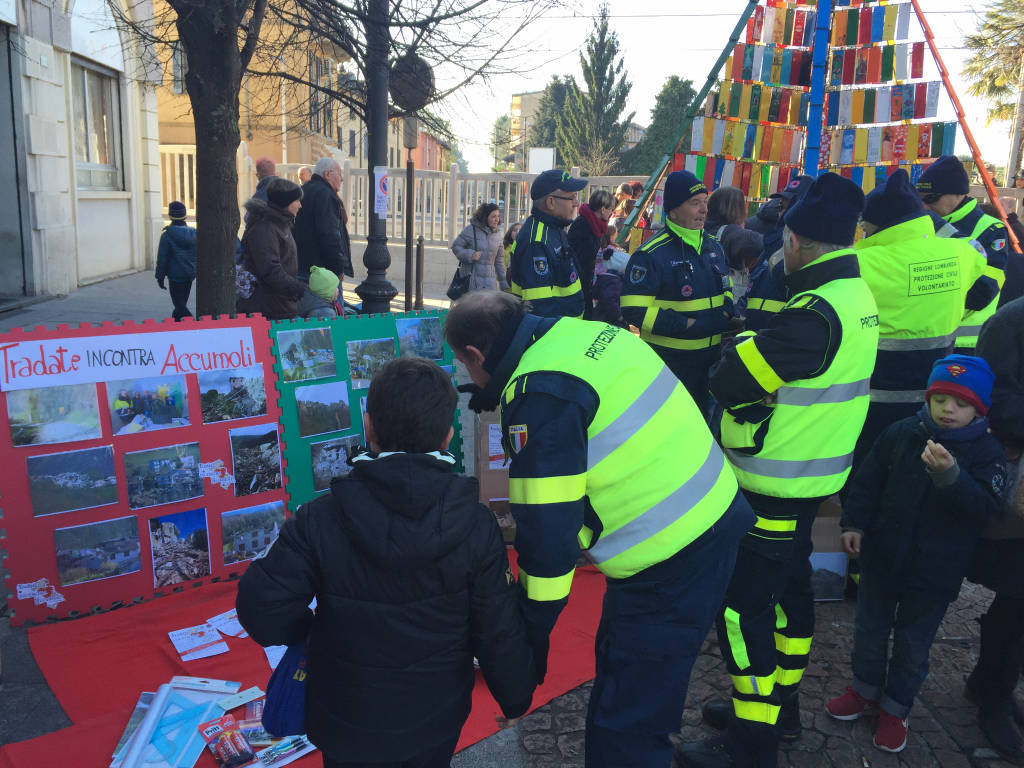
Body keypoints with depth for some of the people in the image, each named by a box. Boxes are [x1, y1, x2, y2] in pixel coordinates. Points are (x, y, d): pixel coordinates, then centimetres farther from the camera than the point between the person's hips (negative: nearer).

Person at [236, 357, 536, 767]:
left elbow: (262, 609, -20)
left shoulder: (320, 521, -20)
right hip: (436, 723, 1)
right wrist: (516, 699, 6)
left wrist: (306, 629, 2)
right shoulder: (477, 526, -17)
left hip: (347, 729, 0)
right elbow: (500, 632, -12)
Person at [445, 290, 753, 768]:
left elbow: (547, 529, -18)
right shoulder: (584, 333, 5)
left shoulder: (539, 396, -20)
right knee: (617, 658, 26)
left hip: (670, 561, -10)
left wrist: (530, 632, -7)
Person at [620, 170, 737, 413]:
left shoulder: (712, 247, 9)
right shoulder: (650, 254, -15)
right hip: (669, 363, -7)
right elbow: (634, 309, -20)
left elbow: (726, 288, 24)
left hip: (711, 357, 7)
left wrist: (726, 314, 0)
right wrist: (689, 325, -23)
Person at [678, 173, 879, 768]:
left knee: (743, 604, 1)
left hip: (773, 484, -10)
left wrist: (746, 341, -6)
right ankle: (781, 706, 39)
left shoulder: (816, 311, -25)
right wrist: (764, 339, -2)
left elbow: (731, 381, -24)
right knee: (790, 584, 21)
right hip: (814, 476, 10)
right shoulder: (858, 296, 5)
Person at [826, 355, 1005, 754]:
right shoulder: (902, 433, -6)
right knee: (869, 630, 18)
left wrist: (950, 475, -38)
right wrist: (854, 523, -5)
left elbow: (986, 506, -24)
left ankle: (894, 708, 33)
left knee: (913, 644, 13)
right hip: (881, 557, 2)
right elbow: (868, 480, 2)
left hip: (935, 572, -2)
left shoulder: (986, 451, -11)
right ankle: (865, 690, 40)